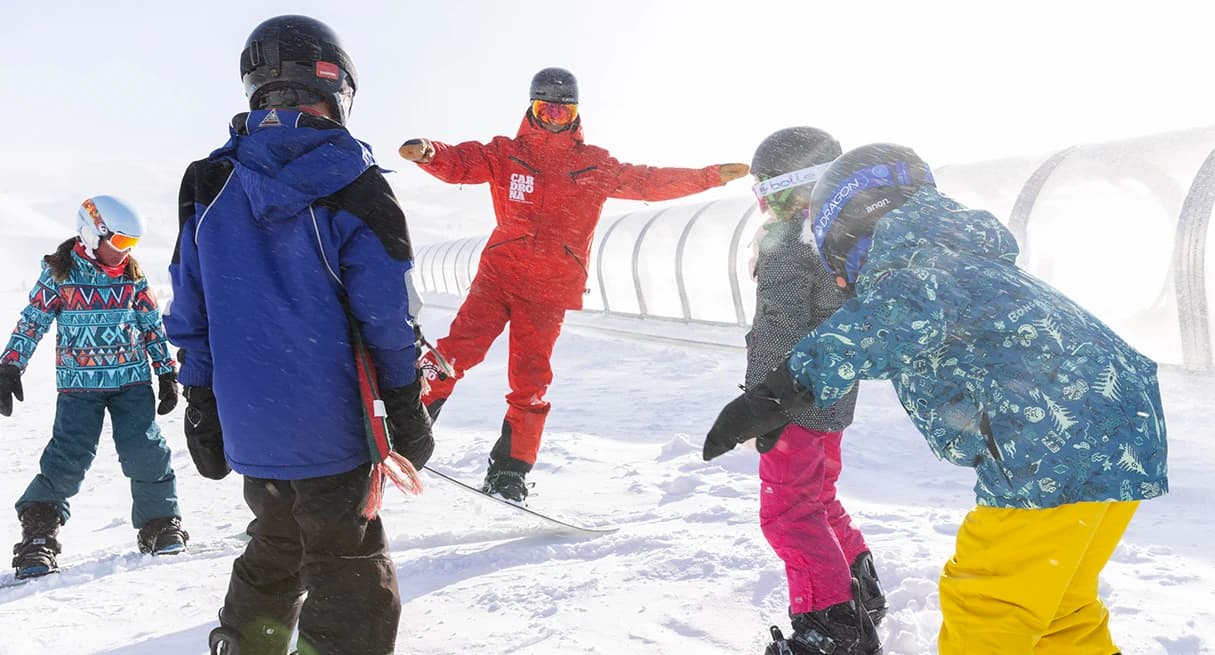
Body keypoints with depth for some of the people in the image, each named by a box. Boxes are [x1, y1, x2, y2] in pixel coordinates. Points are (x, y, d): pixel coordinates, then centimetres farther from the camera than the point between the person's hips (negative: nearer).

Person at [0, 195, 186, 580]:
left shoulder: (132, 276, 5)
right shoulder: (60, 273, -4)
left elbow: (153, 326, 12)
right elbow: (31, 322, 0)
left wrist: (167, 373, 11)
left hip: (132, 380, 3)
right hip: (79, 384, -2)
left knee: (147, 452, -3)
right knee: (69, 457, -11)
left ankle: (161, 523, 13)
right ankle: (38, 533, -2)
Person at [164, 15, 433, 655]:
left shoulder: (209, 188, 4)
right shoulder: (349, 182, -11)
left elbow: (190, 314, 7)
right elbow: (385, 310, -11)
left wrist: (200, 409, 16)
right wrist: (407, 410, -1)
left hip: (249, 427, 5)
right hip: (331, 427, -5)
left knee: (273, 552, 26)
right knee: (350, 578, 5)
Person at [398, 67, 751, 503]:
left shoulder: (596, 166, 10)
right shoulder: (506, 154, 7)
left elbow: (651, 183, 15)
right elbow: (459, 163, -6)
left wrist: (714, 176, 13)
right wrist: (428, 153, -27)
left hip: (551, 291, 1)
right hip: (498, 275, 0)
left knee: (530, 383, -1)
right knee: (458, 349, -14)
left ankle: (509, 472, 11)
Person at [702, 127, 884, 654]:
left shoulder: (786, 242, -16)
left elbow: (781, 332, -22)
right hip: (835, 398, 10)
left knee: (788, 512, -3)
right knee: (819, 499, 24)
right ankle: (863, 591, 32)